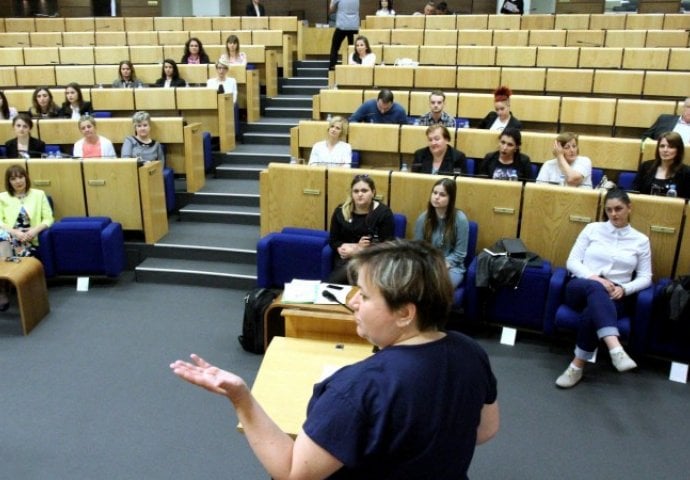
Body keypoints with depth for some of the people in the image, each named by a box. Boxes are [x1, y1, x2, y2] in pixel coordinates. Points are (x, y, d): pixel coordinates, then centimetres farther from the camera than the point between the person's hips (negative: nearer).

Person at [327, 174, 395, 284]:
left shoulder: (383, 212, -3)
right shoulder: (341, 211, 5)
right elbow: (333, 241, 8)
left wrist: (357, 251, -14)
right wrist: (357, 246, -9)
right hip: (345, 258, 2)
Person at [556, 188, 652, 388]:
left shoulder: (641, 240, 12)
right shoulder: (592, 229, 10)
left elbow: (645, 277, 10)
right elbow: (572, 261, 4)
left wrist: (624, 288, -10)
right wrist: (594, 278, -13)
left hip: (612, 296, 0)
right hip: (580, 288, 0)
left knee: (592, 312, -37)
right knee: (595, 288, -39)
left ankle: (578, 365, -25)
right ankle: (616, 349, -54)